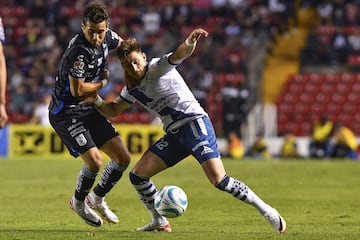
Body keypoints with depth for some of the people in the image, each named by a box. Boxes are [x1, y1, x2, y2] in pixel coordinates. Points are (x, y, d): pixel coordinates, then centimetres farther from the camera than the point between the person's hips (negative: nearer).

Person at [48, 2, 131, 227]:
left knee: (123, 158, 3)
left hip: (89, 109, 8)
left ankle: (97, 199, 26)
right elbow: (77, 90, -26)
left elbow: (123, 45, 22)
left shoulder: (107, 37, -3)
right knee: (94, 160, -20)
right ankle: (78, 202, 10)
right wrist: (103, 82, -10)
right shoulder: (79, 51, -28)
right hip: (66, 113, -8)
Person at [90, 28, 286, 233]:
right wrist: (96, 100, 5)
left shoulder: (158, 67, -7)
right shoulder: (132, 89, 14)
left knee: (219, 180, -21)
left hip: (195, 123, -8)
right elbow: (113, 110, 26)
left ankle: (266, 210, -10)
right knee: (137, 175, 2)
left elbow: (181, 54, -26)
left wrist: (190, 42, -49)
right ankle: (160, 222, 16)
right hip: (174, 134, 8)